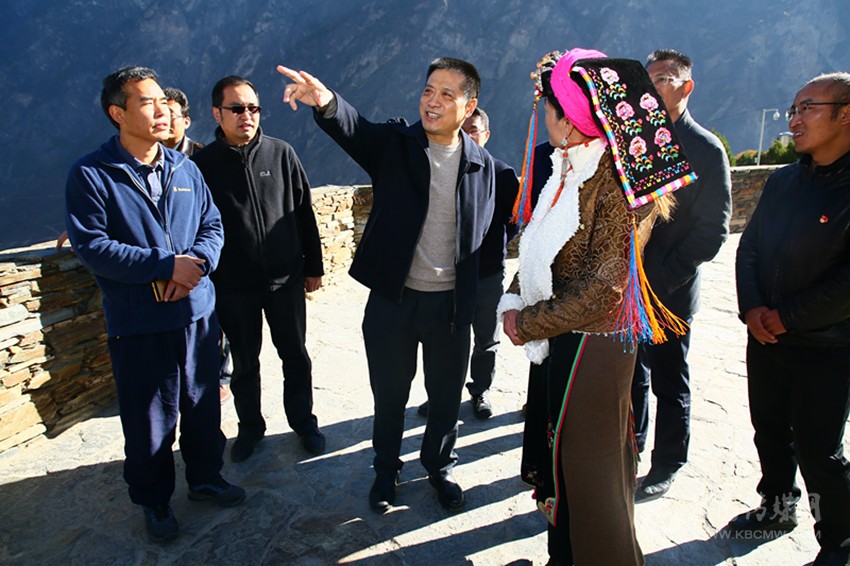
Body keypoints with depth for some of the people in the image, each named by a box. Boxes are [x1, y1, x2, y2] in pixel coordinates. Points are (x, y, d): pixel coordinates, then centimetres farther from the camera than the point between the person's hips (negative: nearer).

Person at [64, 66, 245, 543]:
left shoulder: (185, 168, 5)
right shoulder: (91, 175, -8)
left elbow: (213, 226, 6)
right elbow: (93, 246, -14)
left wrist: (195, 266, -14)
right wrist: (167, 264, -19)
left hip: (198, 312, 4)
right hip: (138, 324, -4)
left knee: (204, 405, 17)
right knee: (149, 420, 9)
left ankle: (206, 477, 40)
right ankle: (154, 501, 32)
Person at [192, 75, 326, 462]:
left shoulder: (281, 153, -2)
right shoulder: (202, 164, -4)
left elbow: (304, 213, 3)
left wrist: (313, 266, 4)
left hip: (285, 277, 1)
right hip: (233, 285, 0)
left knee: (295, 356, 13)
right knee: (244, 363, 15)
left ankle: (303, 420, 33)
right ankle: (250, 427, 35)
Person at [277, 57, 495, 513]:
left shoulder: (483, 166, 1)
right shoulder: (394, 143, -3)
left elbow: (492, 233, 8)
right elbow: (352, 127, -24)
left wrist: (475, 290, 0)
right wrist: (326, 102, -46)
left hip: (452, 303, 1)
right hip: (393, 297, -1)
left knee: (446, 395, 16)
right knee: (389, 394, 14)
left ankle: (439, 466, 42)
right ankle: (386, 470, 39)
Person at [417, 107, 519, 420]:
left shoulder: (503, 174, -3)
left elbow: (515, 221, 5)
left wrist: (494, 246, -2)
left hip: (489, 273, 0)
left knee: (487, 341, 14)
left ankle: (480, 391, 35)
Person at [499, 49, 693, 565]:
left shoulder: (618, 181, -20)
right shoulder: (569, 169, 6)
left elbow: (601, 288, -22)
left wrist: (528, 323, -14)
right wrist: (514, 301, -1)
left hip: (593, 344, -8)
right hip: (555, 337, 8)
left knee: (587, 468, 10)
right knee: (556, 457, 22)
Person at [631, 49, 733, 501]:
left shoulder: (706, 150, -7)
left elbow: (712, 228, -10)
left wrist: (663, 277, -16)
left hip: (670, 292, -4)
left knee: (669, 384, 10)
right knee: (631, 375, 17)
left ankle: (666, 465, 28)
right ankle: (629, 449, 37)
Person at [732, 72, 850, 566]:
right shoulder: (783, 182, 8)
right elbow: (749, 248, 9)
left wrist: (786, 317, -17)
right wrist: (752, 308, -6)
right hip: (766, 339, 6)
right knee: (770, 431, 18)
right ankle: (778, 508, 40)